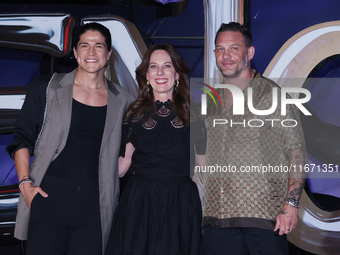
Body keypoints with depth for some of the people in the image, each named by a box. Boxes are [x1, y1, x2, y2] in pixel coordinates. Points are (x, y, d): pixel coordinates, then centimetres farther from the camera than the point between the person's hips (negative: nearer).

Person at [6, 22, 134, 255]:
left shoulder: (122, 101, 11)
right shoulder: (46, 89, 6)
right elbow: (22, 140, 8)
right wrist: (25, 182, -3)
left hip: (94, 202, 2)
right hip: (48, 195, -2)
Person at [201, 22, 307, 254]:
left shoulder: (274, 96, 0)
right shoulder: (212, 102, 14)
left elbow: (297, 153, -5)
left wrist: (291, 204, -14)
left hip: (265, 216, -4)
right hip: (217, 216, 4)